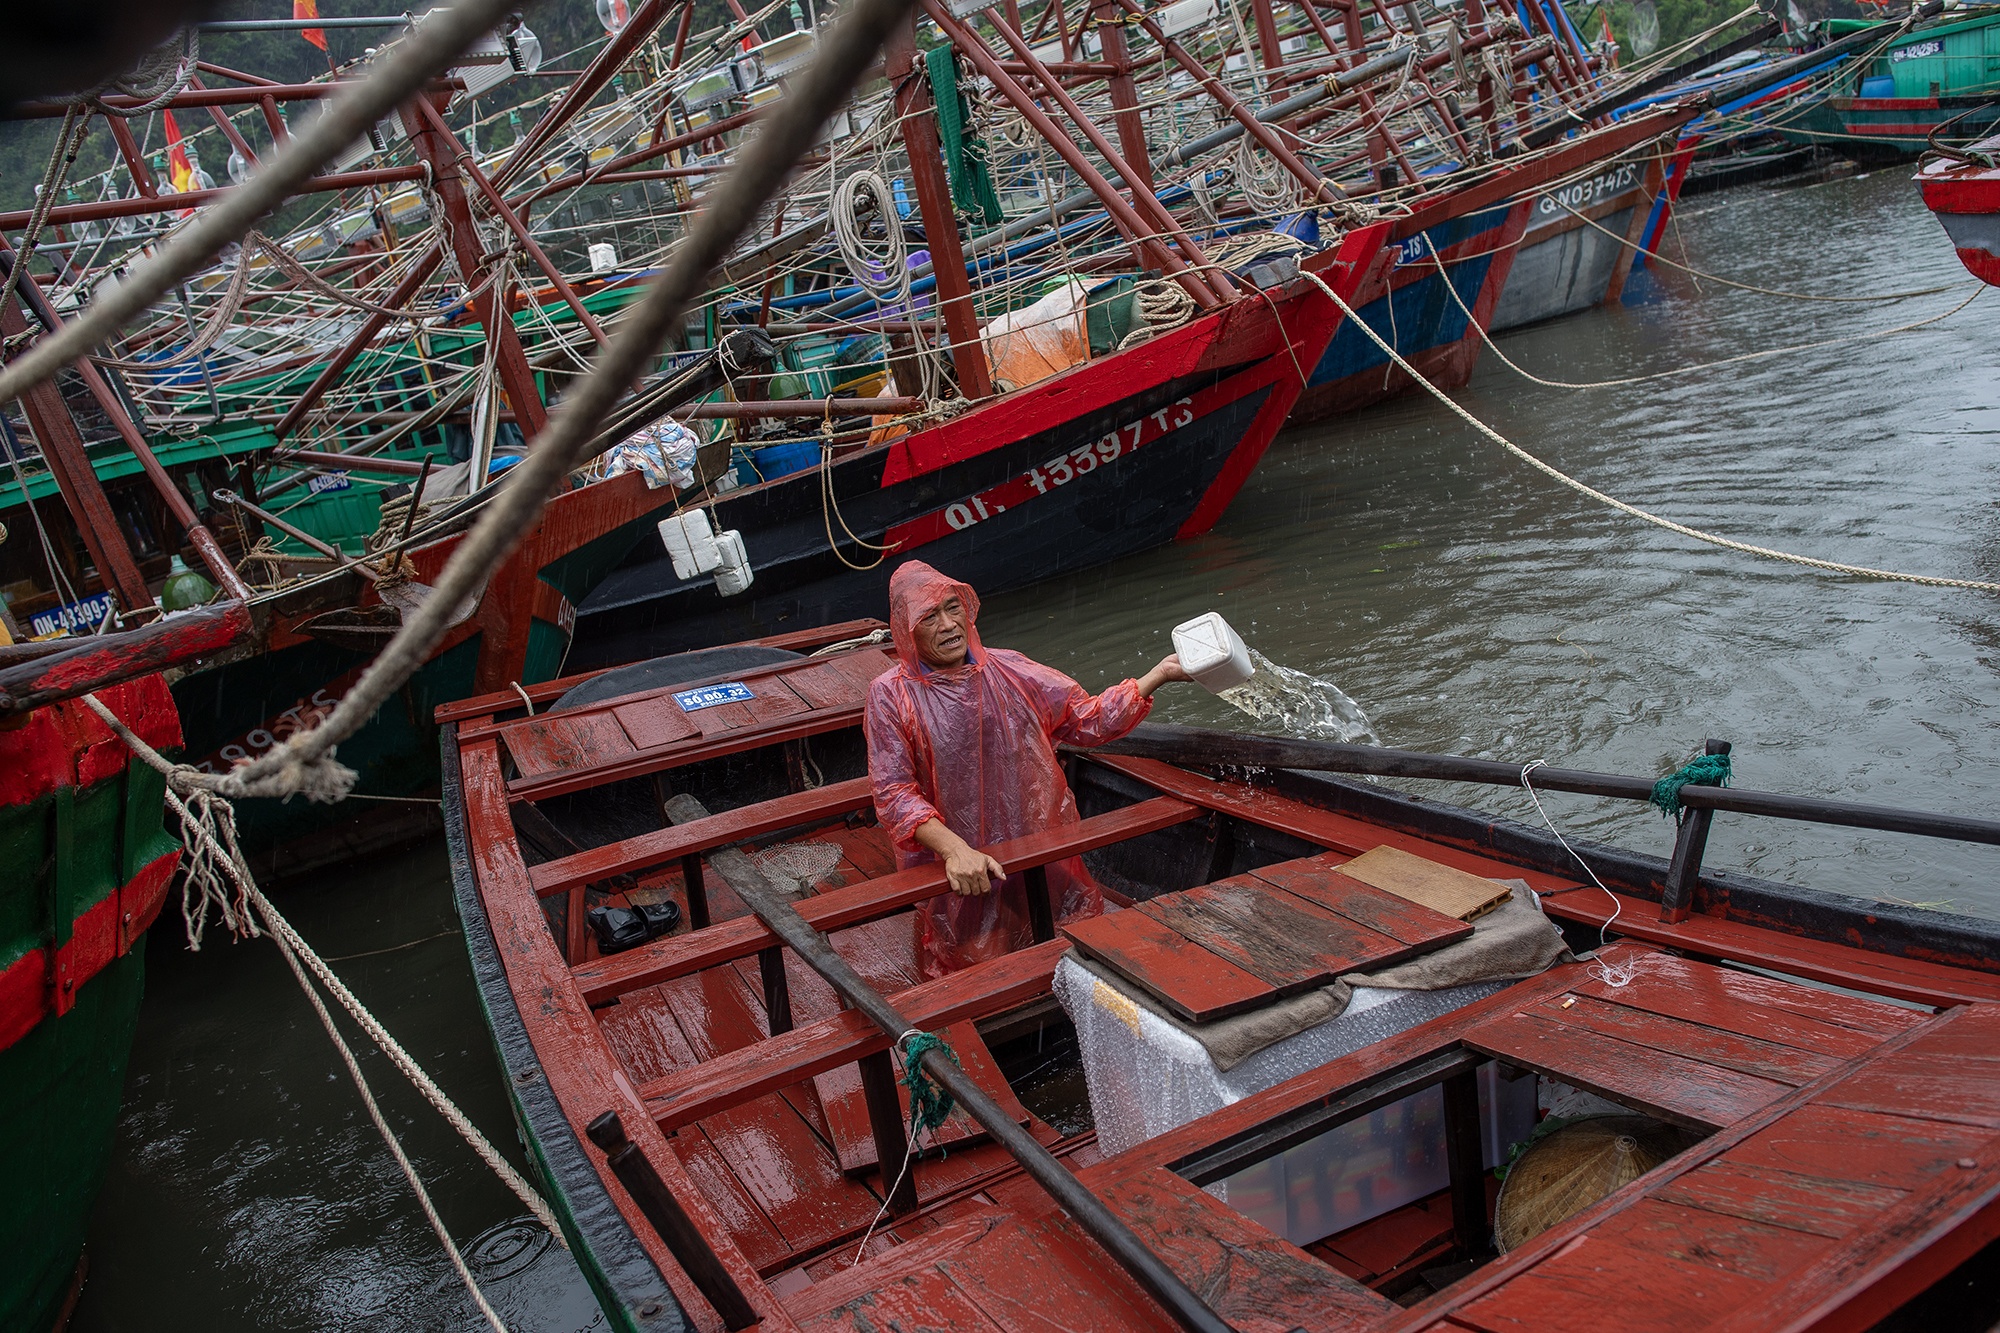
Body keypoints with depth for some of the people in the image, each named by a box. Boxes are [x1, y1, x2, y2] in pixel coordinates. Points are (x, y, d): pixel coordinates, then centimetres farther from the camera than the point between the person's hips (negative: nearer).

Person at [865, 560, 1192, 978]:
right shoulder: (891, 695, -6)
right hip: (960, 877, -3)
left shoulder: (1008, 671, 4)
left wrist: (1160, 674, 0)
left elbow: (1090, 719, 8)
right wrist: (954, 849, -24)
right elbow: (893, 794, -11)